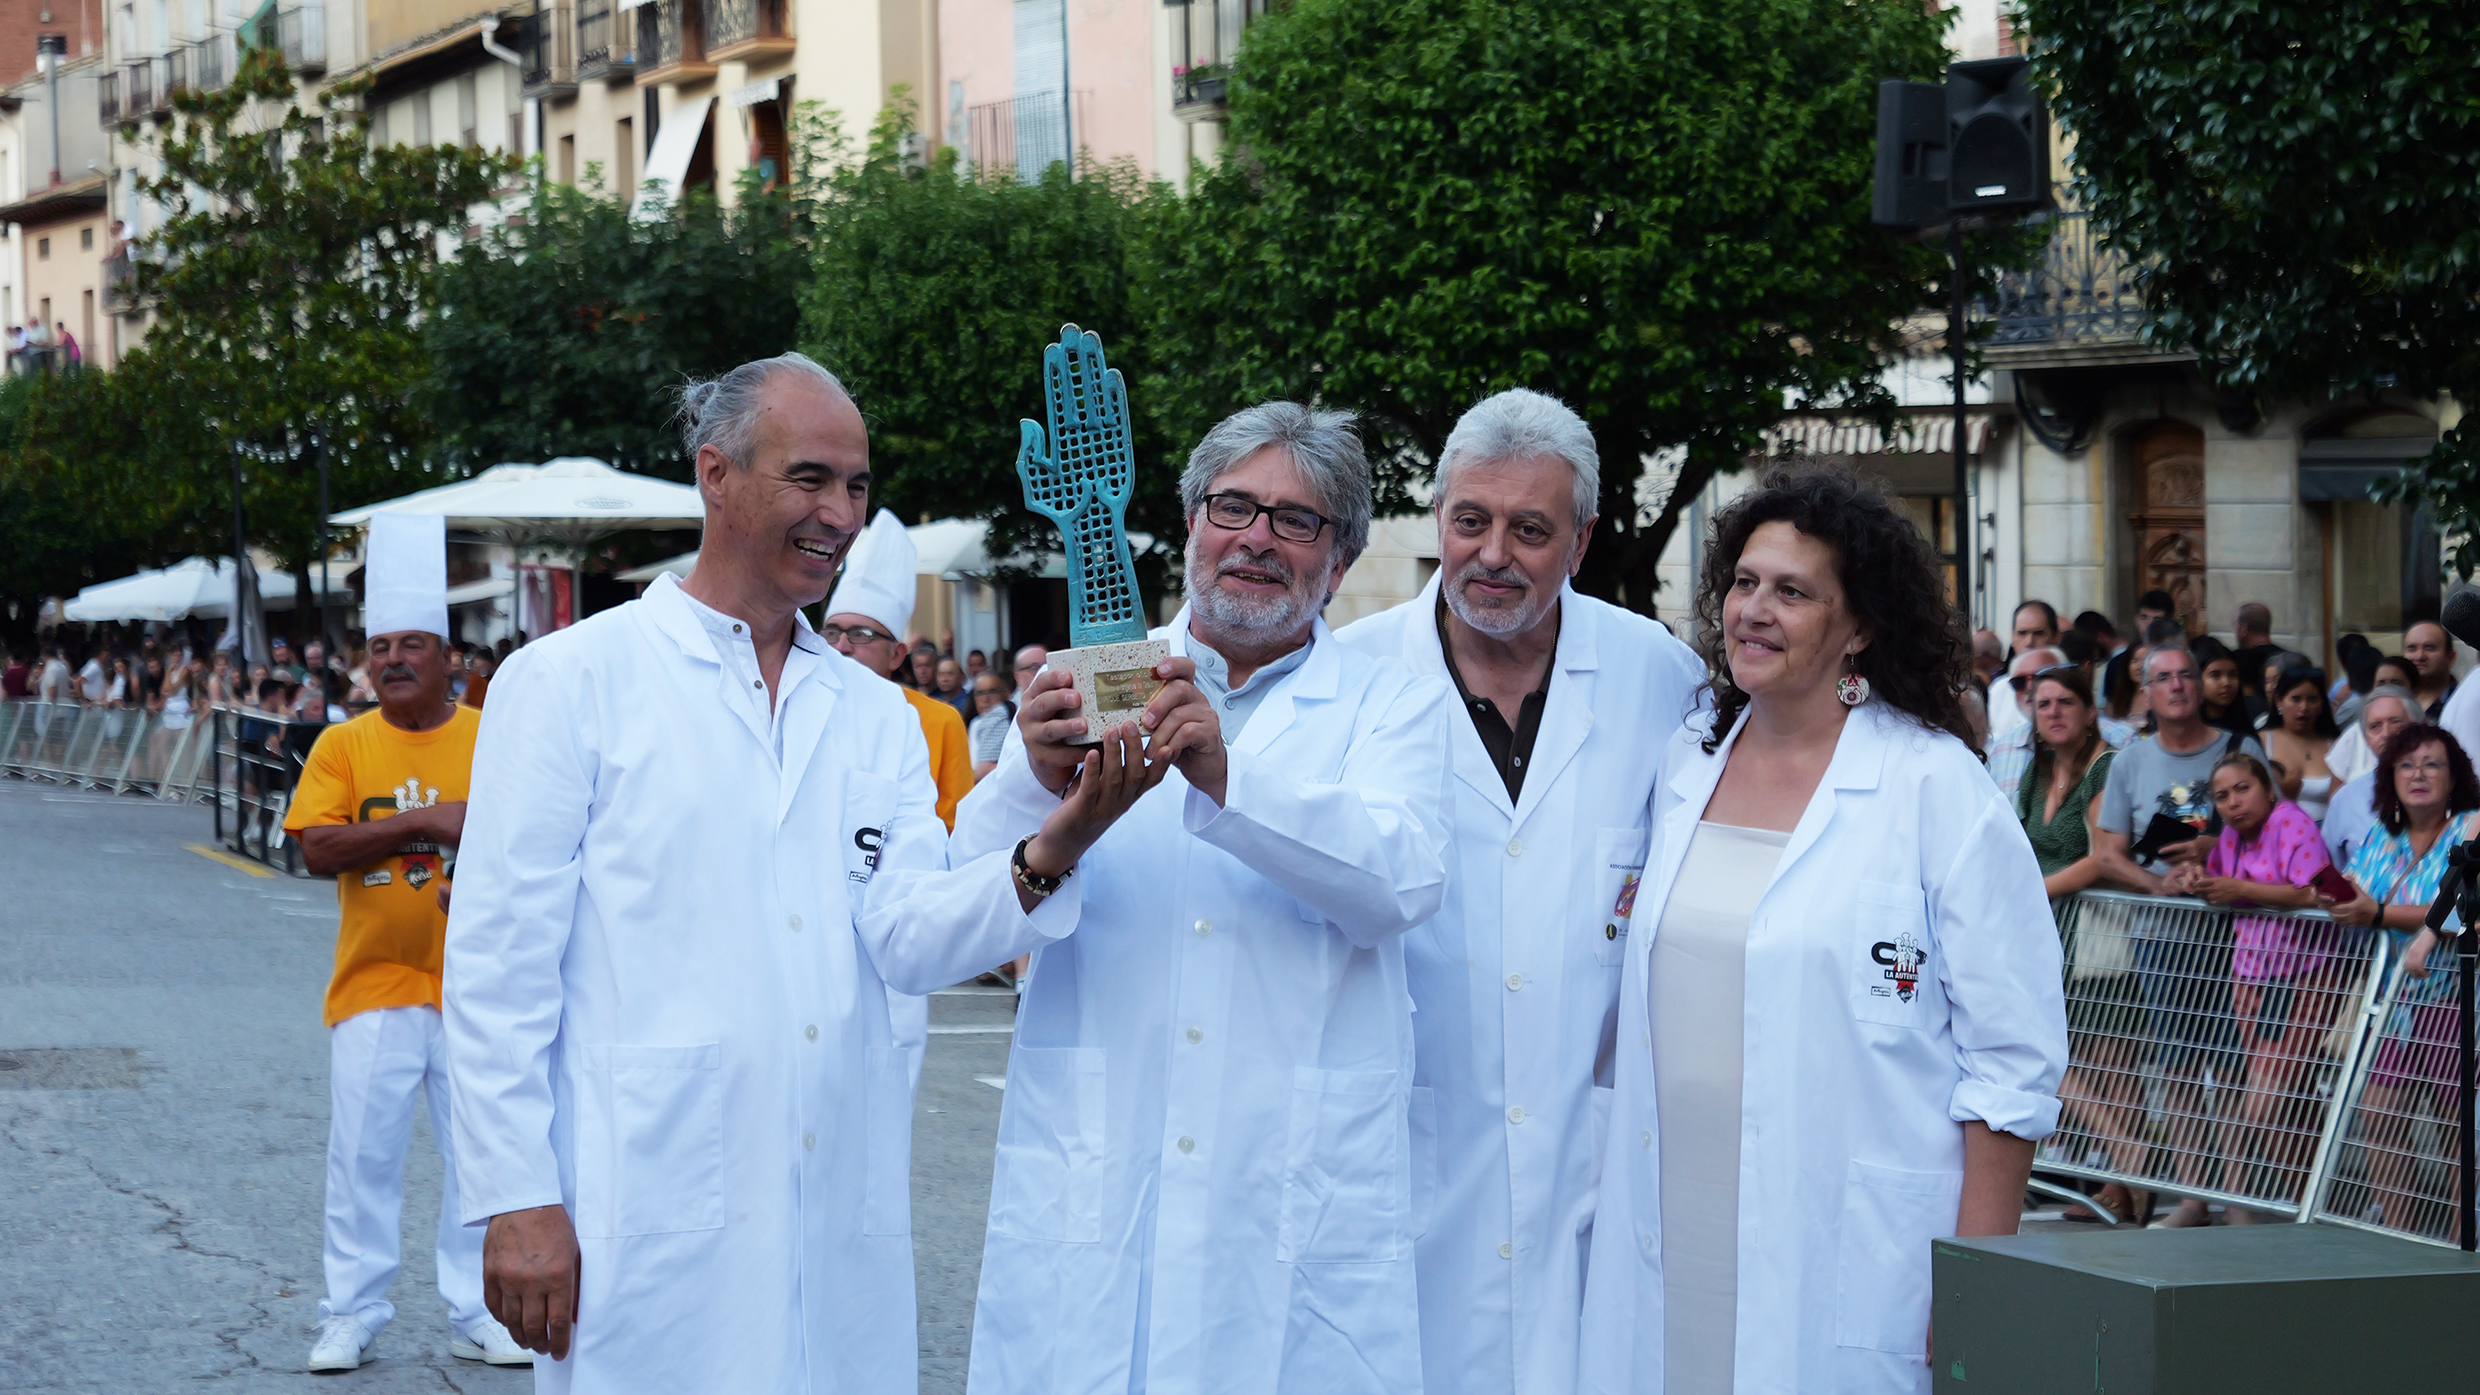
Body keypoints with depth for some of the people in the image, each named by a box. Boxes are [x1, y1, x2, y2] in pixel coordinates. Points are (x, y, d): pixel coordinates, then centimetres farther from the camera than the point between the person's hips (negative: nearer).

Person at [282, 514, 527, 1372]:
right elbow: (317, 850, -11)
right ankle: (352, 1315, 12)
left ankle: (476, 1315, 16)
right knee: (362, 1154, 1)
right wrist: (423, 822, -18)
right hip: (374, 988, 0)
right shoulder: (345, 746, 0)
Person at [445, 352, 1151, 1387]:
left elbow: (910, 940, 0)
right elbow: (498, 960, -3)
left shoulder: (876, 713, 14)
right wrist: (515, 1199, -10)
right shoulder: (568, 681, 0)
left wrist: (1047, 854, -19)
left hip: (840, 1230, 4)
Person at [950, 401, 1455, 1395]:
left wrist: (1228, 774, -24)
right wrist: (1039, 781, -20)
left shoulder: (1394, 707, 9)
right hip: (1085, 1190, 1)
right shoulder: (1088, 689, 11)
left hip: (1301, 1197, -1)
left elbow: (1401, 881, -9)